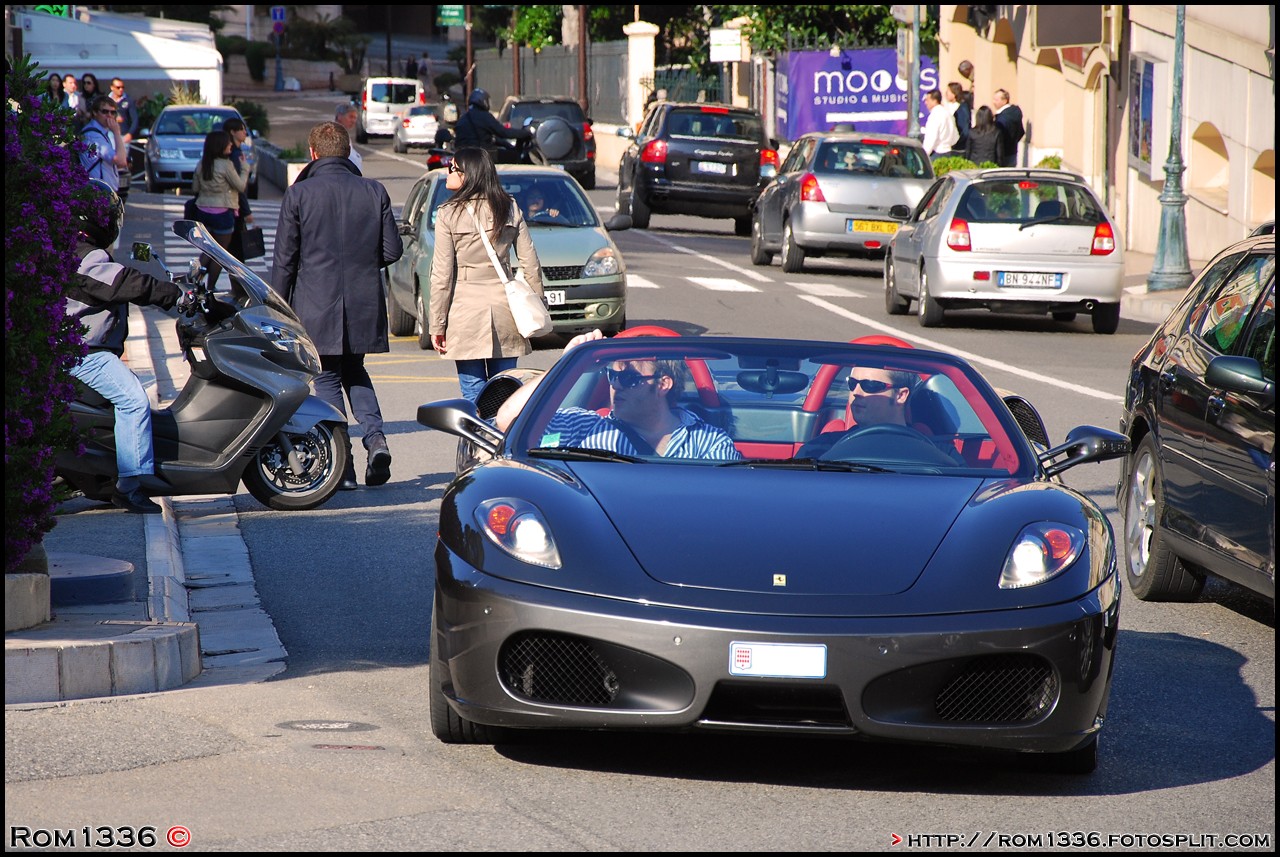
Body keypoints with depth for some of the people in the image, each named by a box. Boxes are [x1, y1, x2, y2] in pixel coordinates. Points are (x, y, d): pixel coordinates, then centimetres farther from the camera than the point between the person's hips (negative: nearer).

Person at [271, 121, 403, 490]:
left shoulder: (299, 194, -7)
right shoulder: (374, 192, 1)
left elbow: (285, 258, -5)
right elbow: (392, 250, 2)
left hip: (317, 306, -3)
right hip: (363, 303, 3)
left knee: (328, 379, 5)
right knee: (355, 372, 21)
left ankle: (342, 469, -1)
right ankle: (375, 438, -2)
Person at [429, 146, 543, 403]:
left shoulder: (449, 214, -7)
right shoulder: (509, 208, 4)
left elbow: (442, 276, -7)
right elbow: (530, 264, 6)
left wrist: (436, 325, -2)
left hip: (466, 309, -4)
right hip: (504, 309, 4)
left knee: (473, 393, 1)